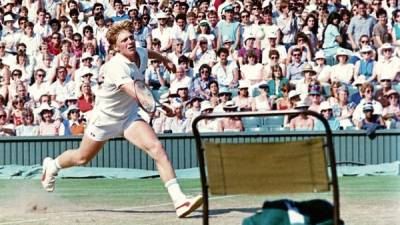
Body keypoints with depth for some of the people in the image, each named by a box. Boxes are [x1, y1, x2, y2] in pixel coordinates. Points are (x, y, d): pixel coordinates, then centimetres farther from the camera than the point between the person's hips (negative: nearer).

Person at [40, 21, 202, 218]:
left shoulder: (139, 54, -10)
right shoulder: (116, 67, -33)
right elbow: (135, 92, -48)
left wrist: (164, 59, 37)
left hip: (129, 117, 5)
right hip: (105, 118, -5)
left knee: (157, 148, -20)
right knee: (82, 158, 18)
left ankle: (179, 201, -29)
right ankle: (52, 165, 53)